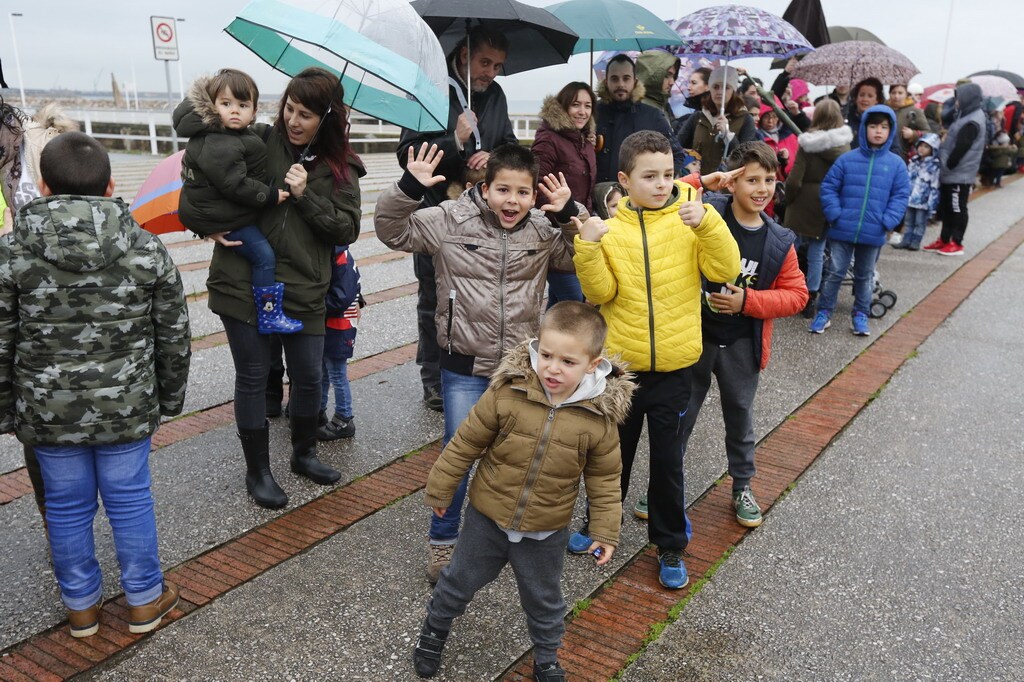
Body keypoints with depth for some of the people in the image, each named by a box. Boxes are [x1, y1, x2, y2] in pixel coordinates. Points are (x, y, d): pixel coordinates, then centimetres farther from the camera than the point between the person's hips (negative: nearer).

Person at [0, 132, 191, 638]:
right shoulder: (147, 250, -7)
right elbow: (174, 337, -1)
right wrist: (169, 398, 12)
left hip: (48, 411, 0)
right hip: (127, 406, 0)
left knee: (67, 505, 15)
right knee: (130, 499, 13)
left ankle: (80, 605, 33)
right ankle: (145, 600, 28)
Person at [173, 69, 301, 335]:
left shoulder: (240, 136, 8)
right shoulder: (218, 146, -25)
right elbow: (235, 184, -29)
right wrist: (270, 195, -21)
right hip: (223, 218, -11)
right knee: (264, 257, -11)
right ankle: (269, 317, -5)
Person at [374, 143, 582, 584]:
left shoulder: (544, 232, 0)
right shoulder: (450, 221, -8)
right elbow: (393, 231, -7)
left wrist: (571, 213, -14)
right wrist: (408, 188, -24)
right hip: (465, 366, -3)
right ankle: (443, 541, 22)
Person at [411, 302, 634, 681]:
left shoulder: (600, 416, -18)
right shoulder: (507, 392, -21)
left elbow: (604, 478, -4)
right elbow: (466, 442, -9)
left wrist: (606, 529, -1)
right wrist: (440, 488, 0)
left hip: (545, 533, 0)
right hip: (486, 519, 0)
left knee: (544, 600, 22)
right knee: (460, 579, 21)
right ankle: (435, 628, 50)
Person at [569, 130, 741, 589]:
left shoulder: (691, 219, -4)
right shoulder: (610, 227, -3)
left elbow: (725, 270, -15)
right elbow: (601, 293, -8)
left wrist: (707, 223, -27)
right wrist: (588, 249, -22)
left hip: (673, 366, -1)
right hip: (620, 362, 1)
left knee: (667, 458, 9)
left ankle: (670, 545, 28)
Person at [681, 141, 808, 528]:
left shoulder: (780, 242, -2)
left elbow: (796, 295, 1)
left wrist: (747, 301, -14)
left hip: (742, 346, 3)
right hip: (695, 337, -2)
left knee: (740, 416, 19)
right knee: (680, 414, 12)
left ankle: (743, 486, 39)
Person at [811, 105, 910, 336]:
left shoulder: (896, 164, 0)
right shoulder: (847, 159, -3)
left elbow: (901, 195, 1)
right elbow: (829, 187, -1)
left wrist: (889, 221, -10)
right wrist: (835, 214, -11)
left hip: (873, 233, 2)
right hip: (843, 230, -1)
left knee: (864, 276, 15)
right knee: (835, 273, 5)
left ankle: (860, 315, 28)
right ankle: (824, 312, 17)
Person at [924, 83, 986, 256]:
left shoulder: (972, 122, -18)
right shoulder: (966, 116, 14)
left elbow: (960, 148, -21)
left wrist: (948, 165, -13)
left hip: (960, 175, -10)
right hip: (951, 173, 10)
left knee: (958, 209, -1)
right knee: (947, 208, 15)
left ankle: (956, 243, 5)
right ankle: (944, 240, 23)